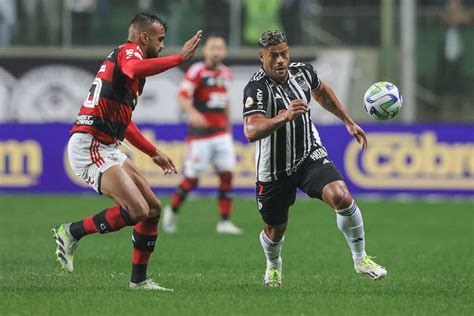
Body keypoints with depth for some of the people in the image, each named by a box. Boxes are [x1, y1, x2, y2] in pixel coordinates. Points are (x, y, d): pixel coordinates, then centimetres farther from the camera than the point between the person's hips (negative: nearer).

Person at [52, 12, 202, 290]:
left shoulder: (126, 56, 26)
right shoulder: (129, 51, -5)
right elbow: (135, 69, -34)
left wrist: (154, 153, 37)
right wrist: (180, 58, -28)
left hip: (107, 149, 10)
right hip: (90, 146, -10)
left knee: (153, 207, 10)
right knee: (137, 210, -20)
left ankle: (139, 278, 17)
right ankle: (71, 232, -6)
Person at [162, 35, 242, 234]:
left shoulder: (225, 74, 12)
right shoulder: (197, 71, -8)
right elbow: (182, 98, -16)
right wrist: (193, 113, -35)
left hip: (221, 133, 6)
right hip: (200, 133, -6)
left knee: (227, 175, -4)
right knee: (191, 179, -3)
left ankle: (224, 221, 0)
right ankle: (172, 211, 20)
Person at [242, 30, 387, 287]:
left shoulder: (302, 72, -4)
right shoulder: (256, 89, -22)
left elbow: (322, 92, 22)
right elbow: (251, 132, -38)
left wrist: (348, 122, 24)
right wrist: (285, 116, -50)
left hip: (311, 157, 3)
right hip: (274, 169, -3)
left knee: (340, 196, -24)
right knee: (275, 230, 12)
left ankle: (360, 259, -7)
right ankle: (273, 267, 48)